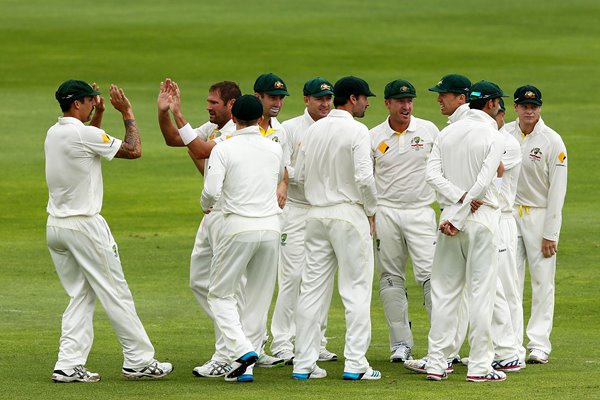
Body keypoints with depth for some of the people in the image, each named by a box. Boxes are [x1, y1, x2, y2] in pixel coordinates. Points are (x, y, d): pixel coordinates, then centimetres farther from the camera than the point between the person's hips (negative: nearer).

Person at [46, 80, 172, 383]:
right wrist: (127, 113, -1)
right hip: (84, 226, -8)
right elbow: (134, 150, -10)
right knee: (116, 293, 0)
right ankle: (138, 361, 6)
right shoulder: (83, 133, -16)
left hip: (56, 227, 9)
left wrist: (99, 113, 28)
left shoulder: (54, 133, 10)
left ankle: (69, 366, 2)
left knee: (80, 296, 11)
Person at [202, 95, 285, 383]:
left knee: (220, 294, 7)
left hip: (238, 227, -4)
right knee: (259, 299, 10)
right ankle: (245, 368, 8)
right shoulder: (275, 149, 8)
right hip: (271, 227, 4)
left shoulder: (223, 149, -6)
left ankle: (242, 349, -13)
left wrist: (206, 206, 9)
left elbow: (211, 191, -13)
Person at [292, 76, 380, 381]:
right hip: (349, 214, -6)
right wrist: (371, 211, -5)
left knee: (311, 289, 8)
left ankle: (304, 363, 7)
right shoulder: (356, 131, -11)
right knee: (356, 290, -1)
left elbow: (300, 175, 11)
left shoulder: (314, 130, 9)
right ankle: (355, 364, -5)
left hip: (316, 215, 6)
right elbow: (364, 177, -19)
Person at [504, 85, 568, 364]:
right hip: (509, 212, 3)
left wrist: (550, 234, -12)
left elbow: (557, 190, -10)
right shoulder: (503, 134, 2)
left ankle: (539, 344, -1)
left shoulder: (552, 141, -9)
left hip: (540, 214, -3)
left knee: (542, 281, -3)